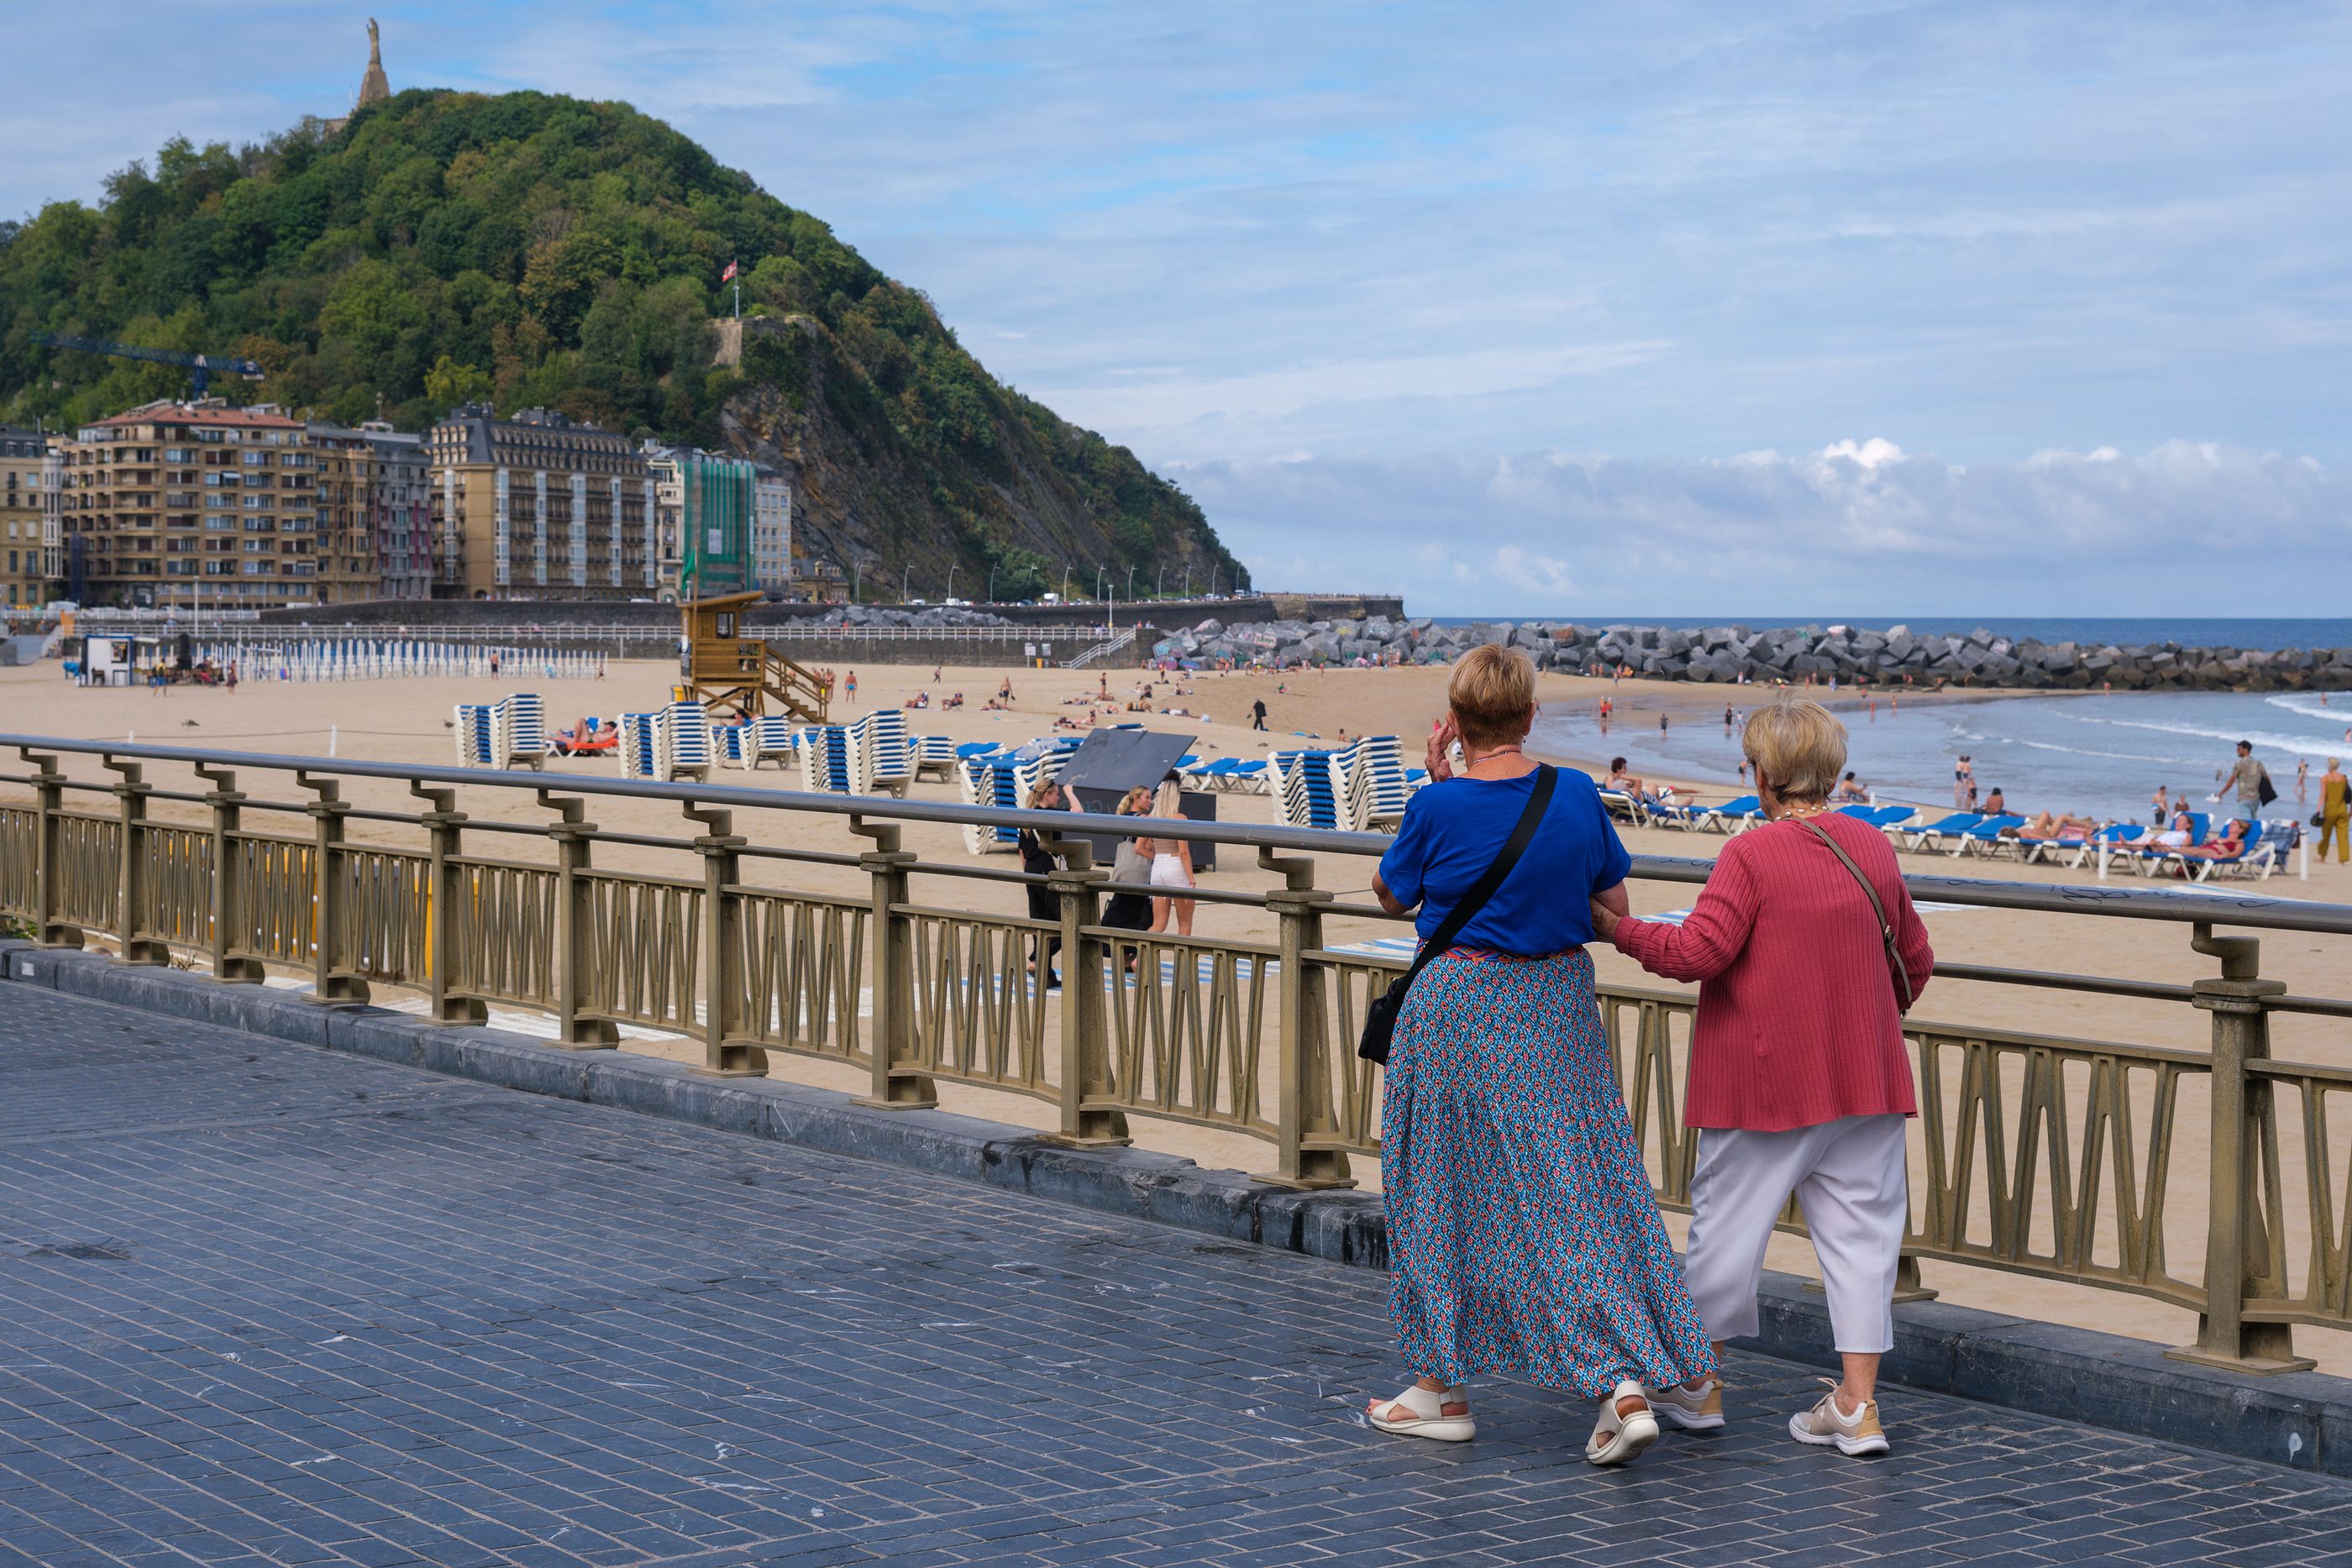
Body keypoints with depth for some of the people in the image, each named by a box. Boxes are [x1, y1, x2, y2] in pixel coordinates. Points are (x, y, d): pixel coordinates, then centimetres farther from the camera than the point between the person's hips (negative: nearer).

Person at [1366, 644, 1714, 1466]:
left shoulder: (1439, 806, -15)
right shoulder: (1577, 795, -4)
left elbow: (1391, 893, 3)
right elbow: (1615, 906, 6)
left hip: (1457, 1012, -3)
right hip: (1558, 1007, 3)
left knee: (1444, 1193, 10)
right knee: (1576, 1187, 6)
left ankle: (1443, 1389, 19)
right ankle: (1625, 1383, -5)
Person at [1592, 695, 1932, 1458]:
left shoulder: (1751, 855, -13)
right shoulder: (1874, 848, 5)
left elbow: (1697, 951, -19)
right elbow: (1915, 961, 14)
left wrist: (1617, 928, -5)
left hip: (1764, 1078, -4)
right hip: (1863, 1076, 5)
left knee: (1728, 1219, 9)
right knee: (1858, 1225, 7)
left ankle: (1700, 1382, 22)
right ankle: (1857, 1406, 6)